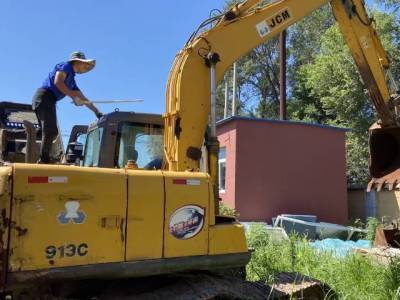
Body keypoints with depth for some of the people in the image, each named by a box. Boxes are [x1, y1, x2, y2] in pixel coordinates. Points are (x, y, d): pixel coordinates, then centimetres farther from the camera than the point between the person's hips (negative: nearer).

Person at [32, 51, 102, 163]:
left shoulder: (72, 80, 27)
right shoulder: (66, 66, 3)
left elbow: (83, 99, 28)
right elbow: (57, 82, -16)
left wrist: (97, 112, 24)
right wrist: (73, 97, -16)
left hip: (48, 100, 10)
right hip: (44, 96, -10)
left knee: (51, 132, 8)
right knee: (50, 131, -16)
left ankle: (43, 161, 7)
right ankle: (44, 161, -19)